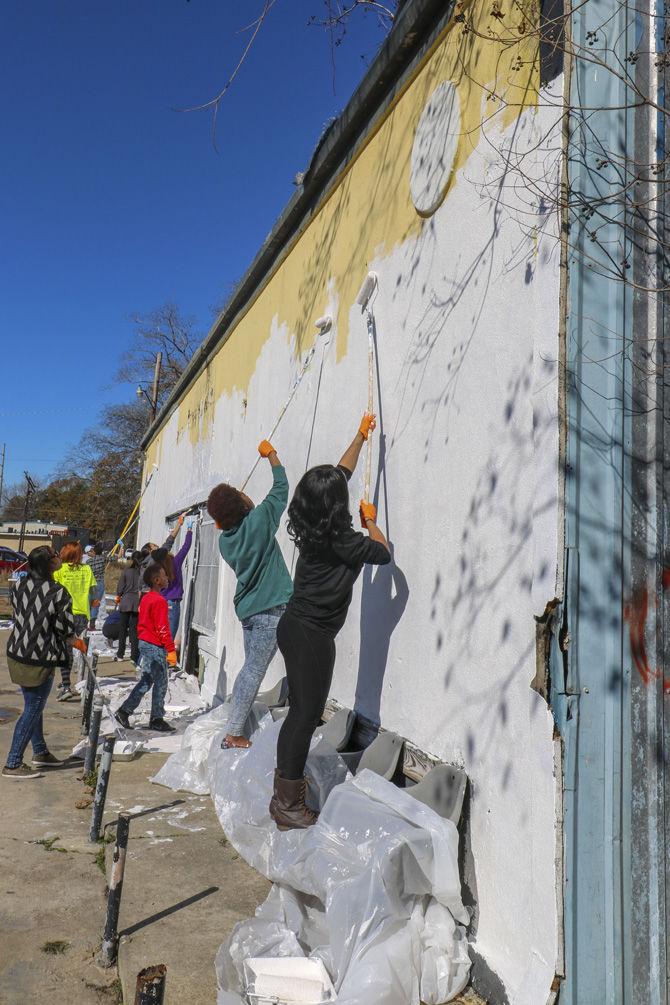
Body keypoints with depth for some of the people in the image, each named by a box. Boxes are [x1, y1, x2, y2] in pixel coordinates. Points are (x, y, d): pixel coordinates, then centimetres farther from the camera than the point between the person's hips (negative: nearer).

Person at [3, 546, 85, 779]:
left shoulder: (21, 585, 0)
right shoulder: (58, 593, -19)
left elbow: (16, 614, 9)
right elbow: (65, 630, -14)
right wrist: (78, 643, 6)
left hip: (16, 653, 7)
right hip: (40, 659, -7)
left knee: (33, 705, 21)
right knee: (33, 709, 3)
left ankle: (40, 751, 34)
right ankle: (13, 764, 7)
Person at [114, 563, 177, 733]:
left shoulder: (145, 598, 11)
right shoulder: (159, 601, -18)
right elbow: (162, 628, -20)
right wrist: (171, 650, -17)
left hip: (144, 643, 9)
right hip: (156, 647, -9)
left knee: (146, 681, 15)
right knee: (160, 683, 1)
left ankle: (124, 710, 14)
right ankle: (157, 719, 9)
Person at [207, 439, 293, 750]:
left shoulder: (225, 539, 5)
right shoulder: (259, 520, -11)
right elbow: (281, 487, 1)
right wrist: (271, 454, 13)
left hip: (247, 608, 7)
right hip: (271, 608, -7)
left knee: (251, 668, 16)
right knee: (254, 670, -2)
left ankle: (235, 730, 21)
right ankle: (234, 733, 2)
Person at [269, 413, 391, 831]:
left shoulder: (313, 529, 6)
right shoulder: (339, 539, -18)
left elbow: (340, 474, 19)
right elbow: (382, 553, -3)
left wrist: (361, 436, 26)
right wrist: (371, 521, 13)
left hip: (296, 625, 9)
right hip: (312, 633, -9)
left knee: (300, 710, 18)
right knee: (308, 713, -2)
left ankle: (286, 781, 29)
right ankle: (288, 804, 5)